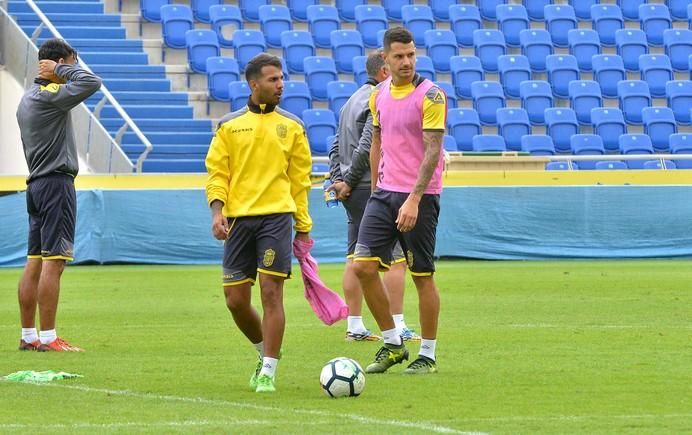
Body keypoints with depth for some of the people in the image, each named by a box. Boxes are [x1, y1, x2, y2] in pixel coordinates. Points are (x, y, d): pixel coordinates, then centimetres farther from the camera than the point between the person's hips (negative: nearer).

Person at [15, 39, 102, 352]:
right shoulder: (49, 96, -14)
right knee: (53, 262, -10)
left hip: (36, 183, 10)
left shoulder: (28, 98, 16)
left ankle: (28, 336, 10)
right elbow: (91, 82, -23)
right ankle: (48, 338, -12)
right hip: (56, 182, -10)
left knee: (35, 263, 9)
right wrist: (61, 71, -10)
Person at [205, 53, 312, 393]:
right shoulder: (229, 126, 9)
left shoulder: (291, 126, 10)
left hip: (276, 215, -1)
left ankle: (268, 373, -6)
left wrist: (303, 227, 10)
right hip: (238, 218, 1)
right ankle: (265, 354, 27)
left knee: (271, 291, -11)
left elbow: (300, 178, 12)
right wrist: (217, 210, -10)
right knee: (235, 299, 1)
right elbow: (217, 172, 6)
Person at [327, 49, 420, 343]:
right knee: (397, 258, -6)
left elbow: (337, 146, 19)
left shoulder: (354, 100, 18)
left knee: (356, 258, 10)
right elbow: (366, 148, -19)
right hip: (372, 188, -10)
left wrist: (337, 181, 11)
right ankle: (397, 327, -8)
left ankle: (354, 327, 11)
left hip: (352, 194, 10)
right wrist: (348, 182, -10)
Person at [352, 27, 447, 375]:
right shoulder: (379, 94, 9)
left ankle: (427, 355, 10)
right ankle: (392, 344, 8)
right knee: (363, 265, -4)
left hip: (419, 196, -6)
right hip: (384, 192, 6)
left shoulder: (430, 96, -11)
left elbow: (432, 151, -16)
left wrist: (413, 200, -23)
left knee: (423, 276, 0)